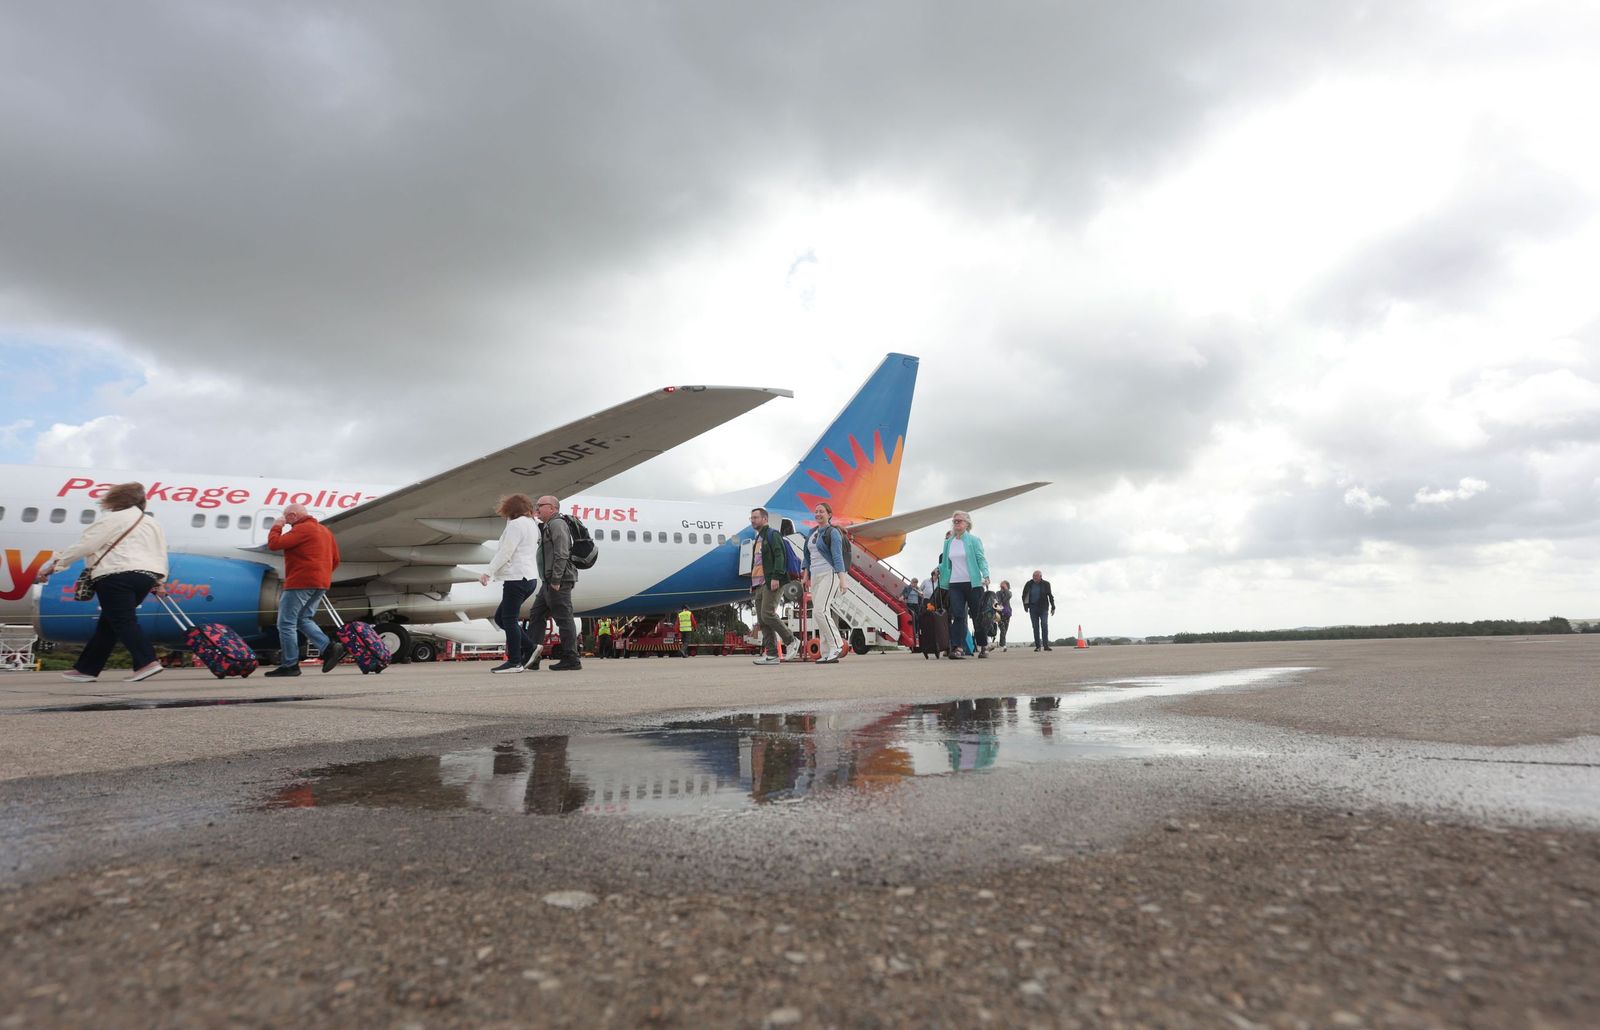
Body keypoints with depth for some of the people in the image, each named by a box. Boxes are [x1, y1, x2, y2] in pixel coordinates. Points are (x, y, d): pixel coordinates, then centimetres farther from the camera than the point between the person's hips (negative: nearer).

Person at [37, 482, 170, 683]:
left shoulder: (112, 520, -1)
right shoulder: (152, 523, 20)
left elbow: (84, 546, -6)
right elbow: (161, 555, 19)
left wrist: (54, 565, 1)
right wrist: (160, 581, 23)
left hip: (117, 576, -8)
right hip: (147, 576, 8)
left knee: (123, 621, -10)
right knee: (107, 624, 13)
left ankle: (147, 662, -23)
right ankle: (85, 668, 17)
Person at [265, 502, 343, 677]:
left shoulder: (302, 529, -10)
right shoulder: (324, 530, 19)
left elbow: (274, 544, -15)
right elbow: (335, 560, 21)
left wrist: (276, 527, 1)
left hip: (301, 583, -9)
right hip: (321, 584, 9)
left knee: (286, 623, -1)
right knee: (303, 619, 16)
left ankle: (290, 665, 1)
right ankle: (330, 648, -1)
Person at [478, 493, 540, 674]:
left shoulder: (516, 524, -9)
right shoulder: (532, 524, 20)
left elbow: (505, 552, -15)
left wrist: (488, 573, -14)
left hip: (517, 578, -10)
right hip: (530, 577, 10)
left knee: (509, 619, -5)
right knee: (500, 617, 14)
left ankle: (514, 662, -3)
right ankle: (529, 647, 8)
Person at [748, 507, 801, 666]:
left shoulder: (773, 534, -2)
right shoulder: (758, 538, 25)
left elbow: (780, 556, -14)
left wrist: (776, 577, -23)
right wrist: (753, 584, 20)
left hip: (772, 583, -9)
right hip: (759, 584, 9)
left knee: (767, 614, -18)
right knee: (762, 620, 3)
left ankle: (791, 641, -2)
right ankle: (771, 654, 3)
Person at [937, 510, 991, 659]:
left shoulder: (973, 540, 0)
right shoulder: (948, 542, 12)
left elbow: (981, 559, -6)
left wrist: (986, 576, -18)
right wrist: (939, 569, 2)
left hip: (973, 583, -3)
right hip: (955, 584, 3)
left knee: (978, 616, 5)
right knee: (957, 616, -7)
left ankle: (983, 646, 20)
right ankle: (957, 648, -12)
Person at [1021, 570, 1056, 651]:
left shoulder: (1045, 584, -2)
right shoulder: (1029, 584, 3)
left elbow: (1050, 595, 5)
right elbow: (1024, 595, 14)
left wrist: (1053, 607, 3)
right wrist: (1025, 605, 5)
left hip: (1043, 608, -2)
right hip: (1033, 608, 2)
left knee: (1044, 625, -12)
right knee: (1035, 627, 2)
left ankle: (1046, 645, -12)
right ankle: (1037, 646, 7)